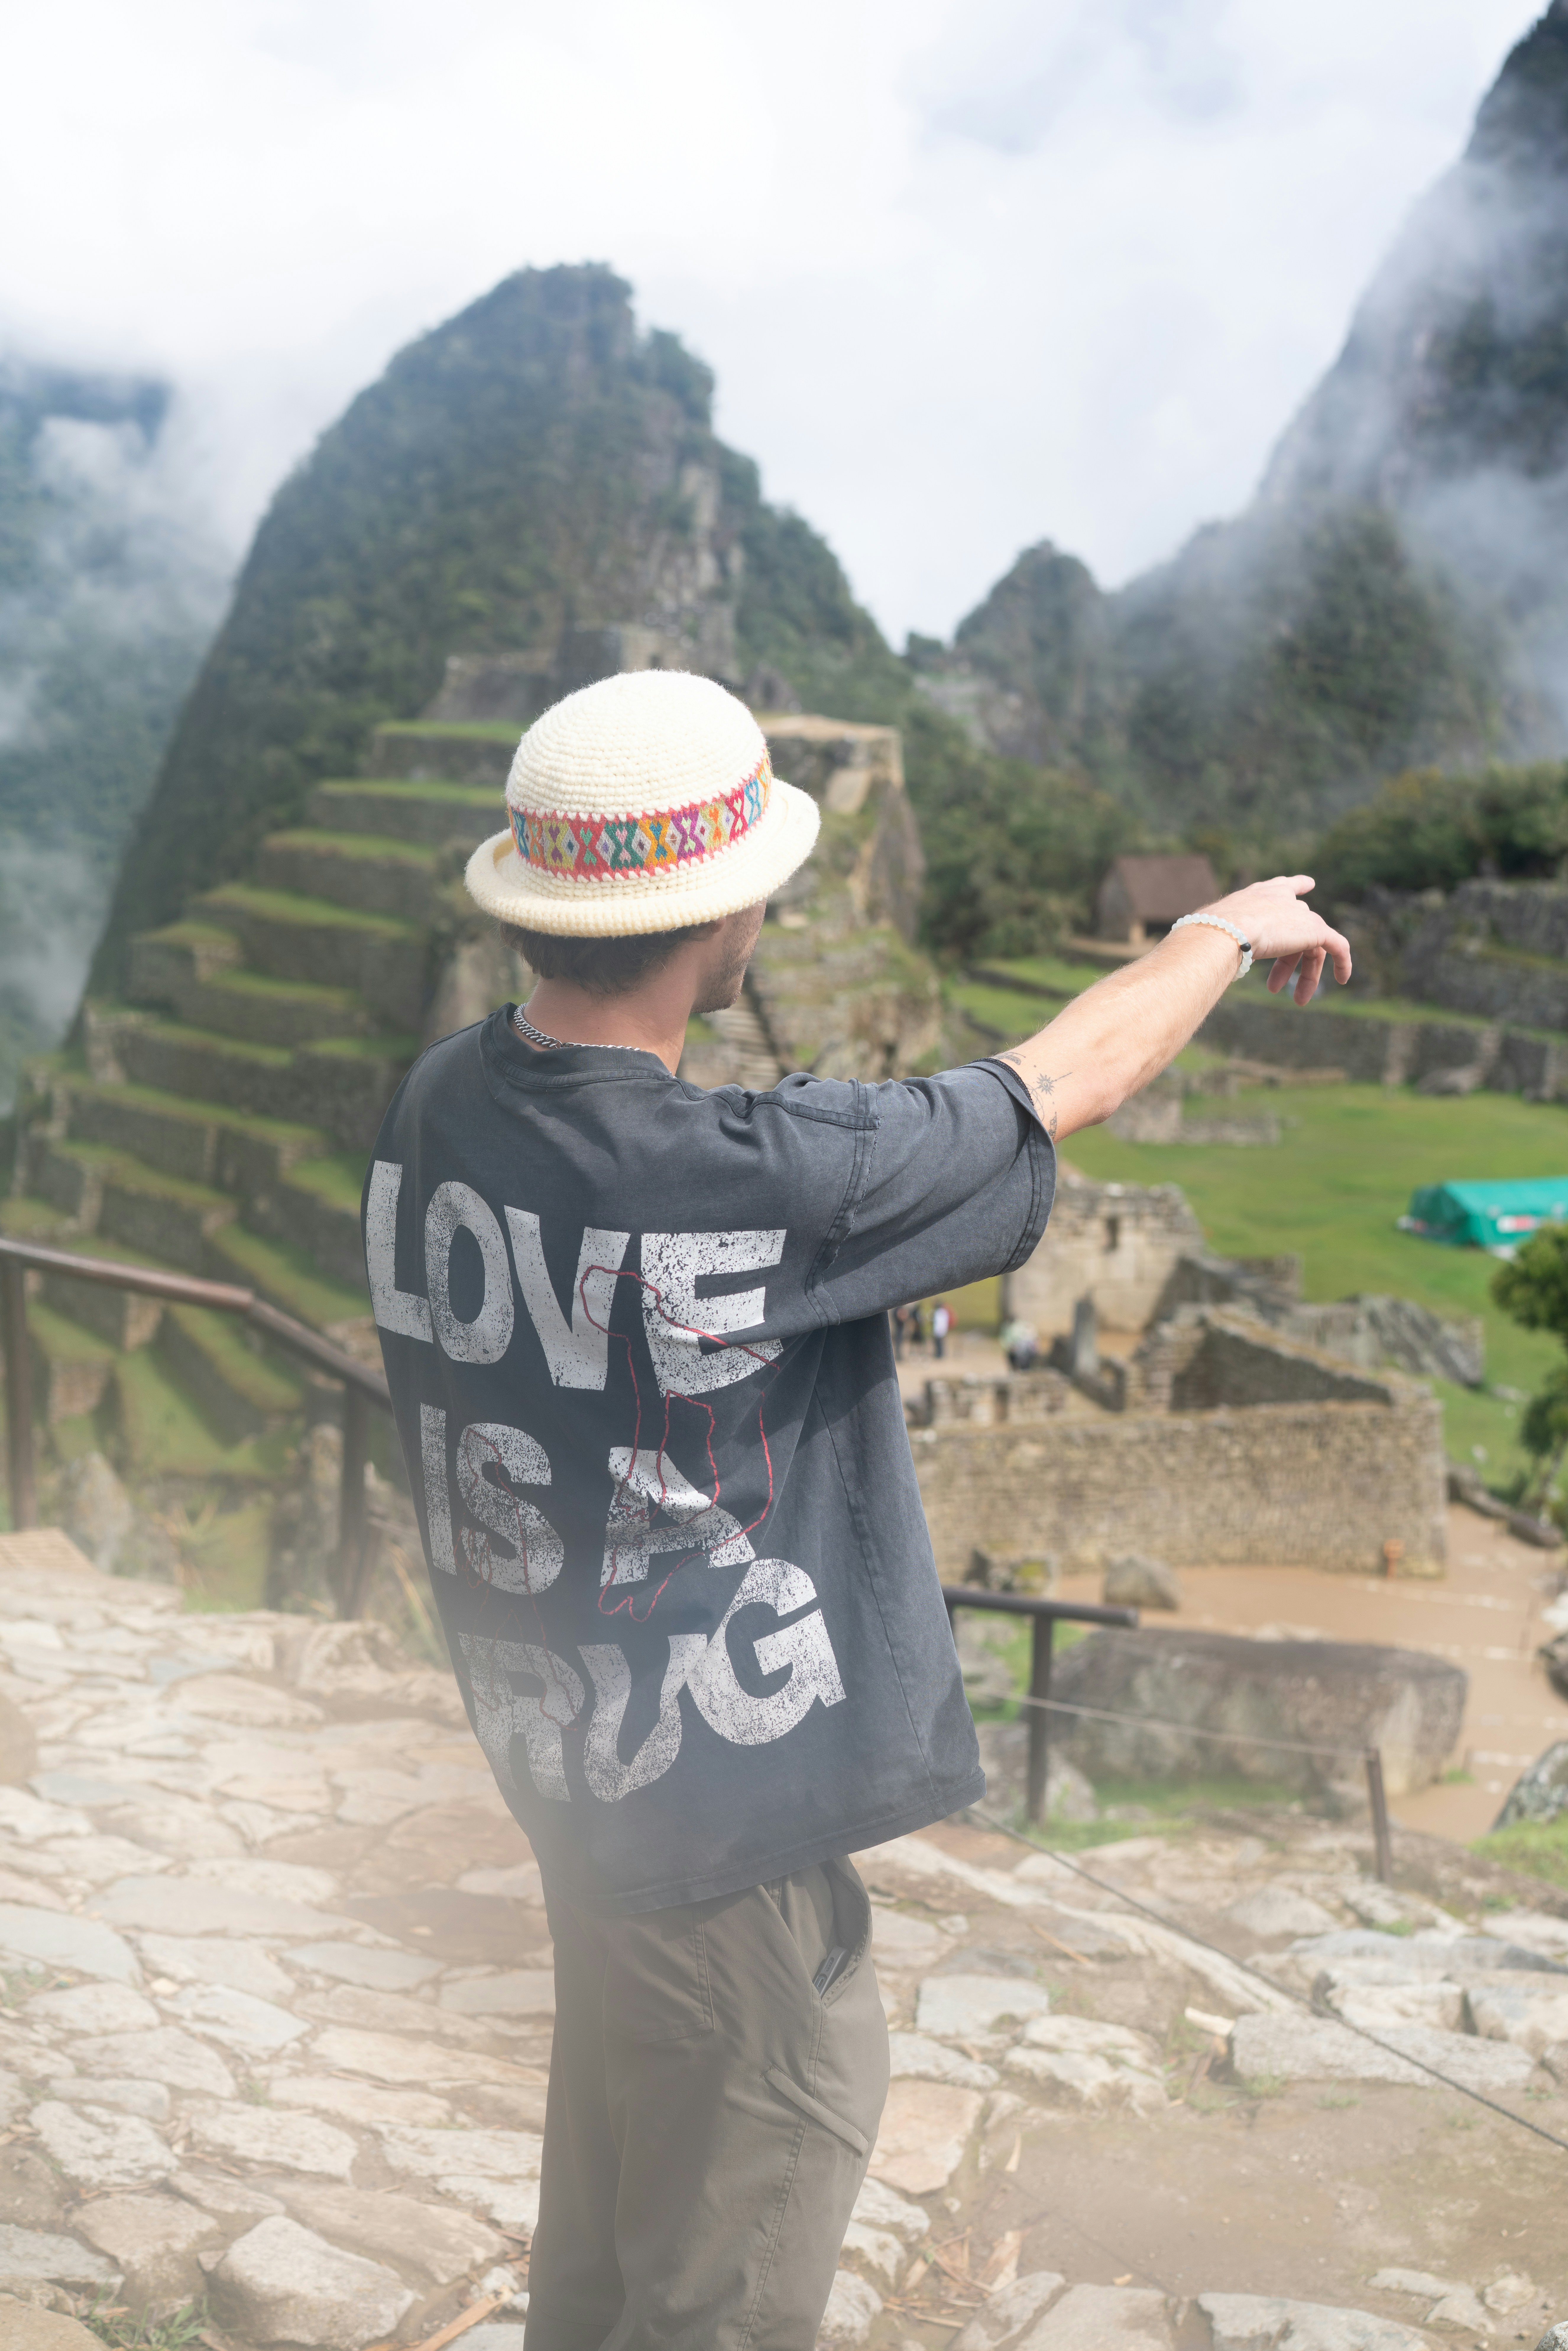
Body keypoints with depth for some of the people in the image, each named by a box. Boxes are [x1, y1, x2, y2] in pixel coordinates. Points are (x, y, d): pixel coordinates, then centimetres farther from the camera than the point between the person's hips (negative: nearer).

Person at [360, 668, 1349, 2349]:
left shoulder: (438, 1104, -7)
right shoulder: (747, 1186, -30)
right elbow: (1065, 1084, -14)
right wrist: (1226, 932, 5)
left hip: (553, 1751, 8)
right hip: (717, 1805, -8)